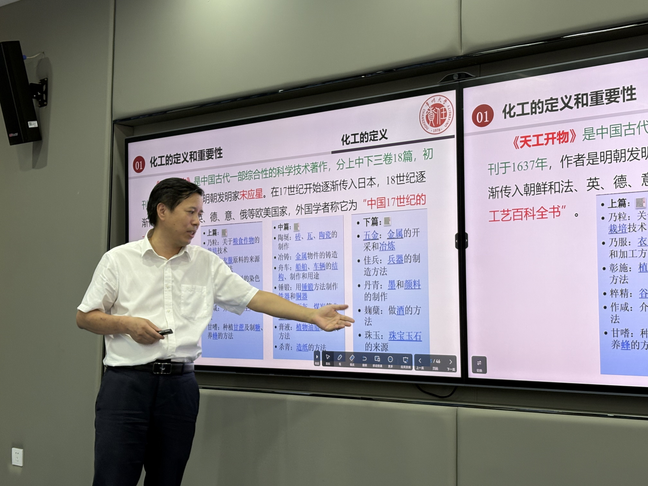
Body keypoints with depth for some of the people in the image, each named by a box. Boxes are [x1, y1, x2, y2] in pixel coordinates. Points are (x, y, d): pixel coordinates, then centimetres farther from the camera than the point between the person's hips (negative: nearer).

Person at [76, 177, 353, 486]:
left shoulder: (207, 264, 9)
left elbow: (255, 298, 5)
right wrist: (126, 324, -12)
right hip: (126, 381, -3)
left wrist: (313, 316, -4)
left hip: (180, 386, 3)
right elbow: (84, 317, 6)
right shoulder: (118, 259, 3)